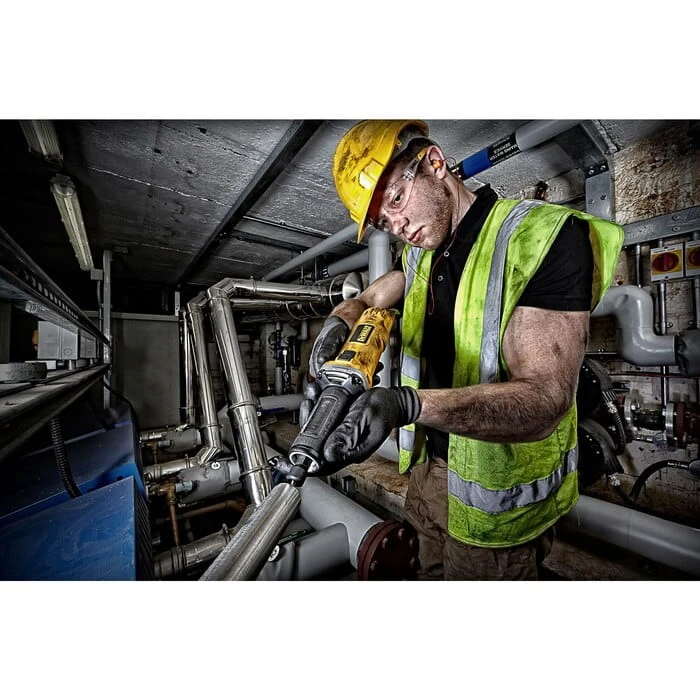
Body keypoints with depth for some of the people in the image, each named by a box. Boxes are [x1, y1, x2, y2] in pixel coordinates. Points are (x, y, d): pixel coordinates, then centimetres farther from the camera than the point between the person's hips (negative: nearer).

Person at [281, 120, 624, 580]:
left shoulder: (546, 236, -20)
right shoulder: (421, 254, 3)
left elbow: (544, 401, -28)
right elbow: (364, 300, 10)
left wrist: (407, 403, -43)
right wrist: (339, 323, -14)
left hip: (495, 498, -6)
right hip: (428, 466, 7)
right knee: (432, 572, 27)